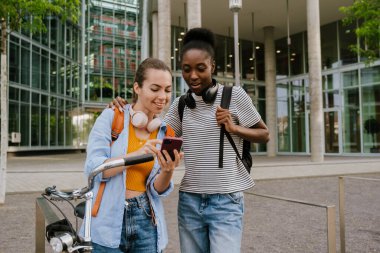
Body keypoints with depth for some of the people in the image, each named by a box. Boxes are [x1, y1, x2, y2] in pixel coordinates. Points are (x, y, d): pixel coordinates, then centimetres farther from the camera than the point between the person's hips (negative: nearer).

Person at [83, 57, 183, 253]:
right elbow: (92, 168, -14)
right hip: (108, 222, -3)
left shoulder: (165, 132, 3)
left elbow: (157, 190, 2)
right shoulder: (110, 117, -6)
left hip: (146, 223, 3)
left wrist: (168, 171, -20)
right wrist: (136, 155, -27)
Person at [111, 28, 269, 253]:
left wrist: (234, 128, -13)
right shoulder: (180, 105, 8)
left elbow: (265, 135, 3)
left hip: (226, 201, -4)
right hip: (189, 201, 4)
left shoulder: (234, 95, -4)